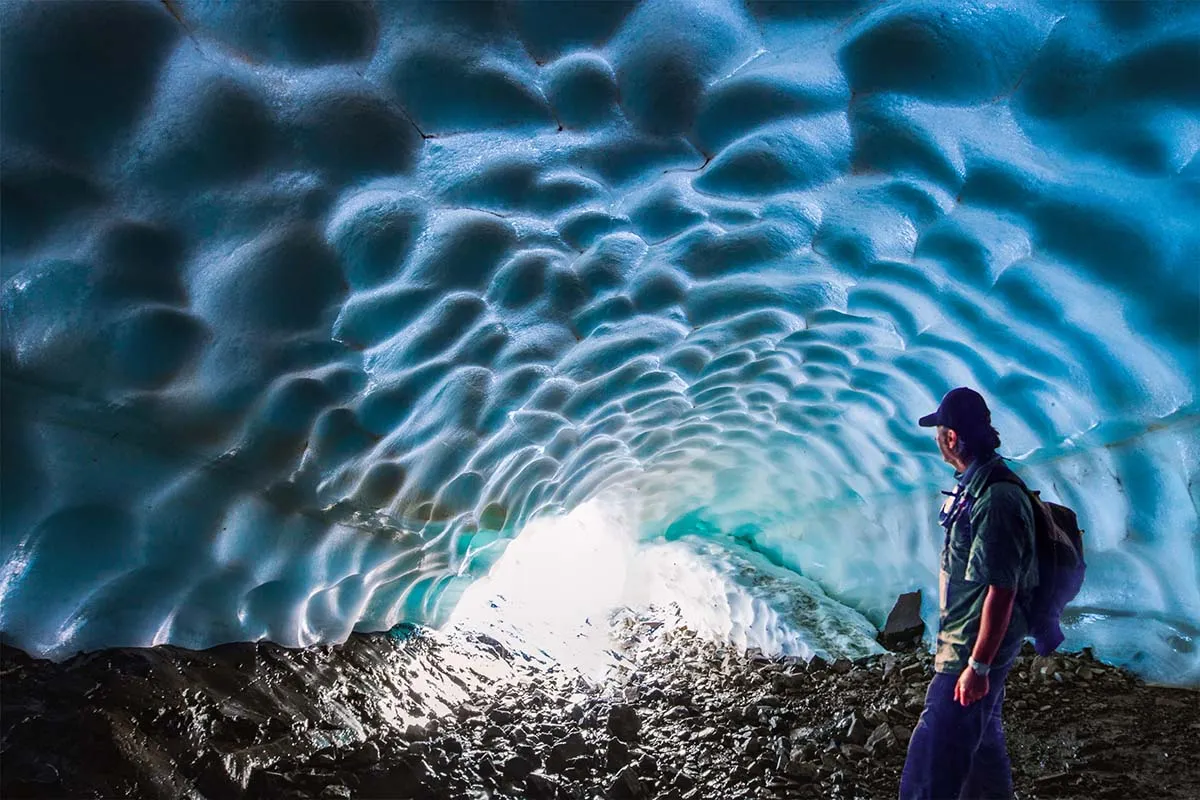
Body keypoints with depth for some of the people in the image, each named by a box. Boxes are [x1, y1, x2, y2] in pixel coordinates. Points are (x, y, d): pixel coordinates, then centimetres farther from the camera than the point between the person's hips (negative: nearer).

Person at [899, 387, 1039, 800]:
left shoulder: (996, 501, -27)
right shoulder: (976, 486, 4)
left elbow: (1002, 592, -26)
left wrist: (978, 666, -23)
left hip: (975, 647, -10)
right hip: (965, 639, 10)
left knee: (932, 762, -4)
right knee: (982, 736, 27)